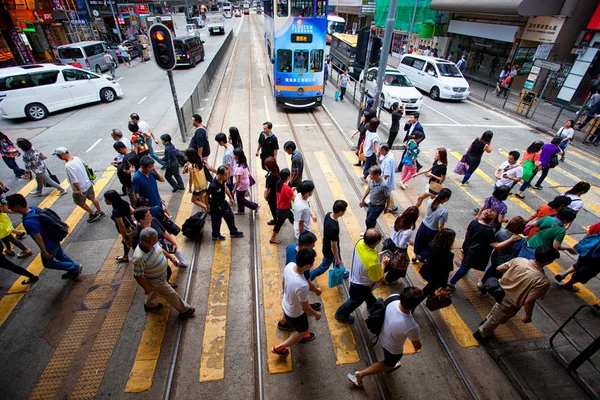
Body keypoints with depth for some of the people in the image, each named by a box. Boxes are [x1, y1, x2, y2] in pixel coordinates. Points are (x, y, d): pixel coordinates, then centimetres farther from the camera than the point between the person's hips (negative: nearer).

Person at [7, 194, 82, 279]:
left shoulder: (28, 222, -36)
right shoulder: (34, 208, -11)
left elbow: (38, 238, -27)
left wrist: (44, 251, -14)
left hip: (49, 244, -8)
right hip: (54, 238, 8)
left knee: (48, 263, 17)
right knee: (60, 255, 27)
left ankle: (76, 267, 21)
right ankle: (73, 270, 44)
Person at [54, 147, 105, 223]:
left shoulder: (68, 166, -31)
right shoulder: (77, 158, -8)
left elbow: (75, 181, -30)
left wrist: (79, 191, -18)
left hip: (81, 189, -7)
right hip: (88, 184, 7)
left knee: (80, 203, 20)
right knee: (93, 199, 24)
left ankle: (93, 214, 32)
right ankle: (100, 212, 38)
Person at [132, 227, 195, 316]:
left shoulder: (151, 244, -20)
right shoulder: (140, 258, -42)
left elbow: (160, 249, 4)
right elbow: (137, 276, -29)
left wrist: (170, 256, 7)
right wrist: (146, 288, -17)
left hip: (161, 274, 7)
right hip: (155, 281, -7)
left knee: (155, 290, 35)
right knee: (171, 294, 13)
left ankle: (150, 305, 64)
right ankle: (184, 309, 37)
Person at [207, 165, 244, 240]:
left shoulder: (223, 180, -14)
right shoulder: (213, 186, -36)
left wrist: (231, 198, 12)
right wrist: (208, 207, -13)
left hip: (223, 202, 8)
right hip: (216, 206, -8)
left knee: (230, 216, 21)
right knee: (217, 221, 15)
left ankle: (233, 232, 43)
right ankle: (216, 236, 42)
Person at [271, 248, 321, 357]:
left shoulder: (289, 265, -24)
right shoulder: (302, 285, -44)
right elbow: (305, 308, -26)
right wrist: (316, 314, -6)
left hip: (286, 304, 5)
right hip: (295, 313, -5)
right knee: (302, 331, 26)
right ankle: (279, 348, 39)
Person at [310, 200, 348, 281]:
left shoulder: (328, 214, -18)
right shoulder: (334, 228, -43)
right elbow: (333, 246, -29)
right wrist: (337, 259, -14)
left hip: (327, 243, 8)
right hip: (330, 251, -8)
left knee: (337, 262, 33)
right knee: (323, 268, 17)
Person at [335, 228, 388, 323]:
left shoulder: (360, 242, -25)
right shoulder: (373, 262, -44)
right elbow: (378, 279, -23)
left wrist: (377, 255, -4)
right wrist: (383, 264, -12)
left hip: (356, 276, 7)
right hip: (360, 287, -7)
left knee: (368, 294, 38)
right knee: (355, 301, 26)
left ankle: (372, 304, 69)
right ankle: (341, 314, 52)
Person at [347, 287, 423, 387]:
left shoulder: (393, 303, -30)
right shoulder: (412, 327, -43)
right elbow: (417, 345, -20)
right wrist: (418, 346, 5)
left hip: (383, 336, 5)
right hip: (394, 349, -5)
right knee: (388, 364, 28)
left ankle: (391, 364, 69)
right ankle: (360, 374, 32)